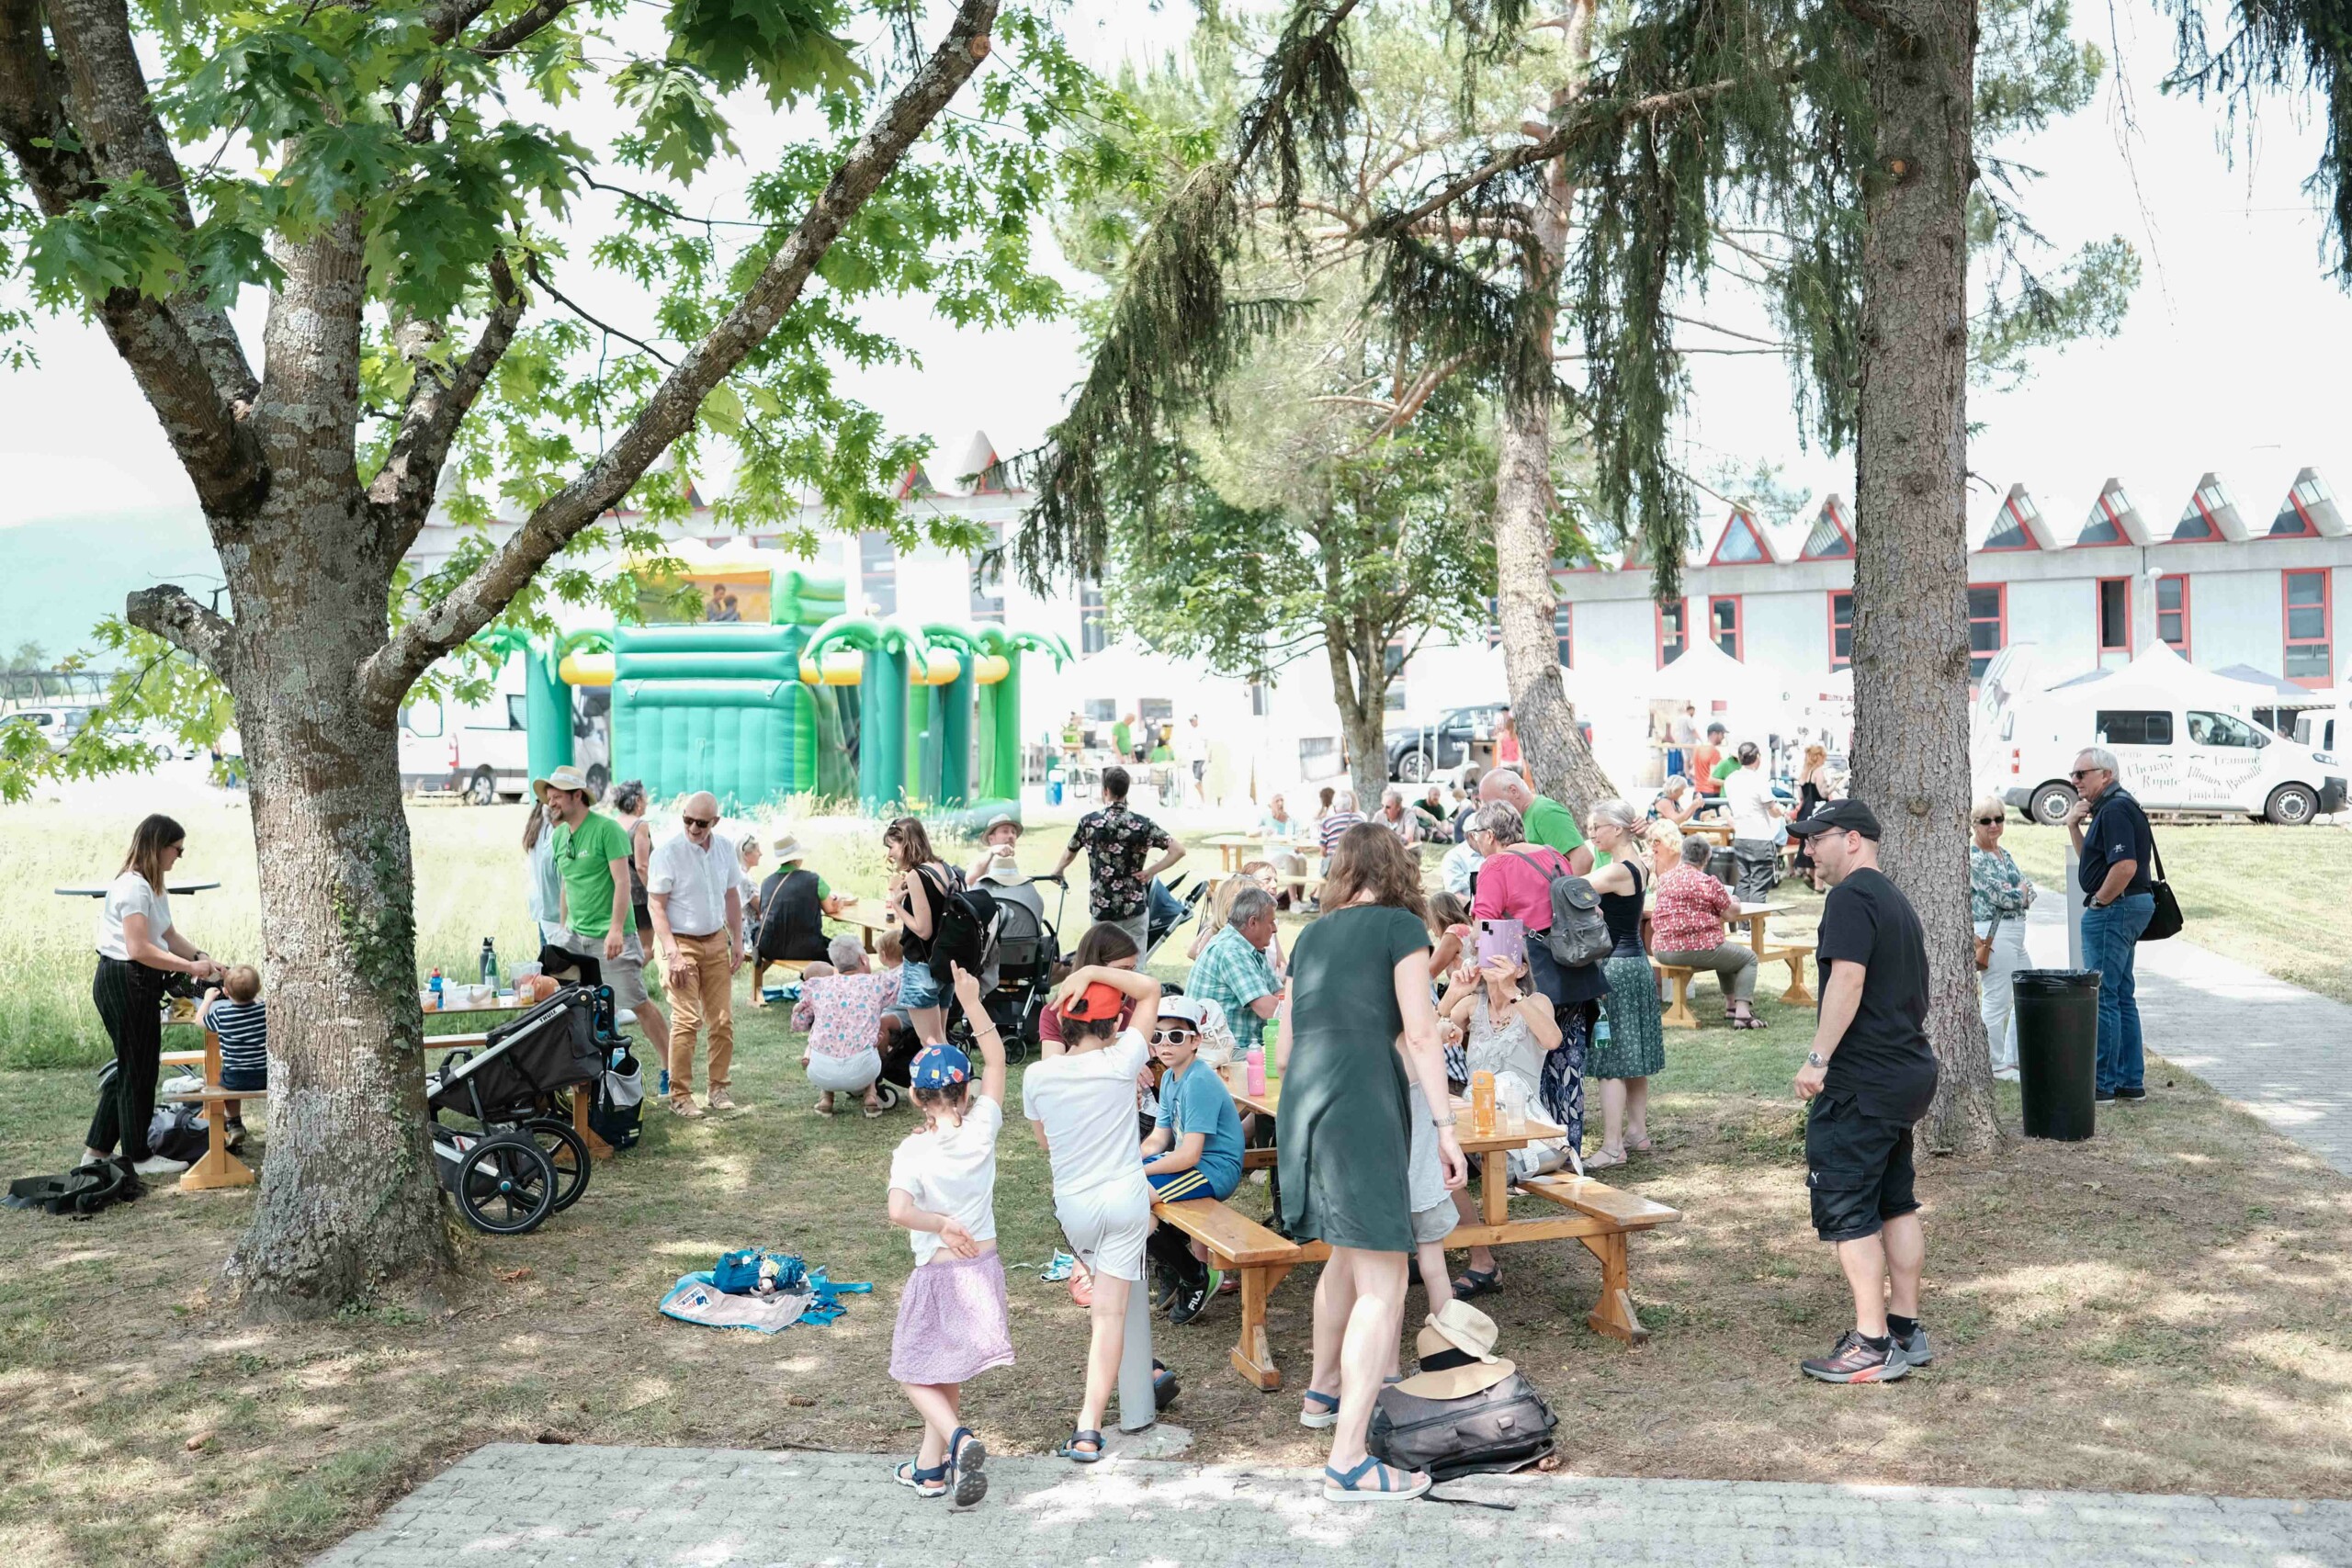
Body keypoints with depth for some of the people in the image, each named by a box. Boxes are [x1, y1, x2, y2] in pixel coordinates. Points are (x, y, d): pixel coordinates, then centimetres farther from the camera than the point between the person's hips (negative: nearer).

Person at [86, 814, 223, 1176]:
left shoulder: (150, 886, 16)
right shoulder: (132, 887, -18)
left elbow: (169, 936, 19)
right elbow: (139, 949, -23)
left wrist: (201, 956, 4)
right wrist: (190, 966, -19)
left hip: (137, 983, 11)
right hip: (125, 982, -11)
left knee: (130, 1068, 16)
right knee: (139, 1070, 0)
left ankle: (98, 1150, 23)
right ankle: (139, 1156, 11)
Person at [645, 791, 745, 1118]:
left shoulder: (724, 848, 3)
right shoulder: (668, 852, -13)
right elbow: (657, 907, -12)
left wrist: (737, 941, 10)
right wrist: (672, 954, -18)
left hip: (716, 942, 5)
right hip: (681, 942, -5)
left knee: (723, 1020, 5)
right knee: (687, 1020, -10)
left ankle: (718, 1087, 16)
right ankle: (679, 1094, -1)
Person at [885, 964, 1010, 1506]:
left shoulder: (912, 1150, -17)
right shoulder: (981, 1130, -8)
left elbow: (899, 1212, -33)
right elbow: (996, 1059, 3)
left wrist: (942, 1225, -17)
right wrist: (972, 1002, 5)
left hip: (937, 1273, -4)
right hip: (983, 1268, 4)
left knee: (914, 1373, 10)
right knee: (947, 1371, 21)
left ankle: (957, 1440, -15)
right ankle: (931, 1466, 28)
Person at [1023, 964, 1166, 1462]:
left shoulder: (1037, 1076, -6)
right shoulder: (1121, 1062, -13)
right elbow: (1151, 989, -3)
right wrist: (1090, 972, -9)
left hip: (1072, 1205, 3)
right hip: (1124, 1198, -3)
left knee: (1122, 1296, 25)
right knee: (1111, 1312, -3)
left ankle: (1138, 1396, 39)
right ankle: (1088, 1428, -10)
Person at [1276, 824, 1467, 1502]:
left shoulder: (1312, 935, 18)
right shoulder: (1402, 925, 1)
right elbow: (1419, 1035, -7)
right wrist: (1445, 1126, -4)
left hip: (1301, 1100, 7)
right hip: (1363, 1106, -7)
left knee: (1347, 1253, 27)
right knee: (1382, 1287, -4)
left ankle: (1324, 1391, 43)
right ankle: (1348, 1461, -9)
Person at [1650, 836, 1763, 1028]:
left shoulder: (1664, 879, 8)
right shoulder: (1708, 882, -11)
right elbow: (1732, 911, -1)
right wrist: (1733, 901, 22)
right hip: (1697, 949, -7)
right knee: (1749, 958, 15)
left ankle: (1731, 1003, 42)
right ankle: (1742, 1013, -1)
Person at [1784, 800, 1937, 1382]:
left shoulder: (1852, 897, -13)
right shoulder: (1896, 900, 18)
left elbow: (1847, 979, -24)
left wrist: (1818, 1058, -23)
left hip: (1861, 1082, -10)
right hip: (1910, 1071, 10)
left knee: (1846, 1211, -5)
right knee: (1895, 1204, 16)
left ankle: (1872, 1345, -4)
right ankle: (1906, 1329, 23)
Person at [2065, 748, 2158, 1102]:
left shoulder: (2114, 810, -17)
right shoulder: (2112, 807, 16)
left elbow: (2125, 865, -27)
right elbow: (2091, 858, 24)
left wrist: (2100, 901, -16)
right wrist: (2074, 825, 10)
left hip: (2113, 910, -11)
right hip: (2129, 909, 11)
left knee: (2103, 996, -6)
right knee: (2122, 996, 14)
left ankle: (2102, 1083, -2)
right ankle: (2131, 1081, 19)